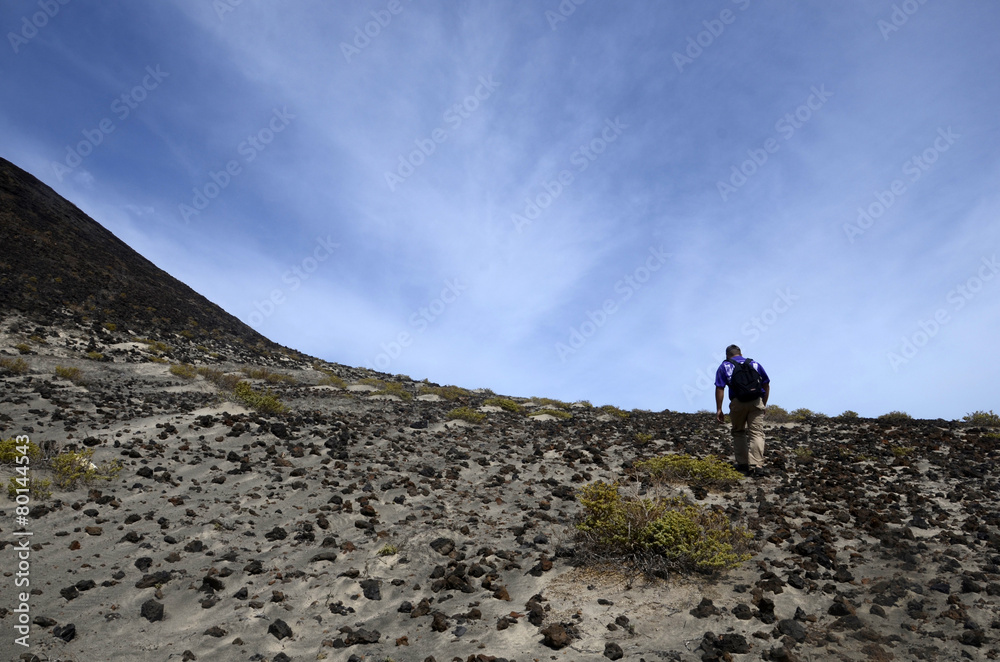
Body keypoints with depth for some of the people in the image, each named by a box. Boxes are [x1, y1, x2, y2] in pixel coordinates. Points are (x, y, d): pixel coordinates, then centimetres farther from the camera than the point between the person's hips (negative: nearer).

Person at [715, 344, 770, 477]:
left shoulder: (724, 366, 14)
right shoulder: (755, 364, 21)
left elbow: (719, 388, 2)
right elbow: (766, 385, 19)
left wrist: (719, 409, 2)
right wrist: (764, 404, 25)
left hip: (737, 404, -1)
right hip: (756, 402, 1)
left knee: (738, 432, 17)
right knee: (756, 433, -1)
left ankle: (742, 464, 17)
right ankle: (756, 466, -13)